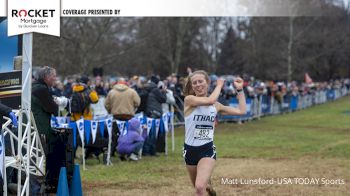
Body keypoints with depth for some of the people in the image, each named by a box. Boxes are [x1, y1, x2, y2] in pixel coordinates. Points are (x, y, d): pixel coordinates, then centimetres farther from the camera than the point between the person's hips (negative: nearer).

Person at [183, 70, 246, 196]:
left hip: (208, 149, 0)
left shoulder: (216, 105, 2)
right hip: (190, 150, 0)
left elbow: (241, 111, 6)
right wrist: (219, 85, -11)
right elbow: (210, 100, -27)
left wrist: (239, 90, 7)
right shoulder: (189, 100, -11)